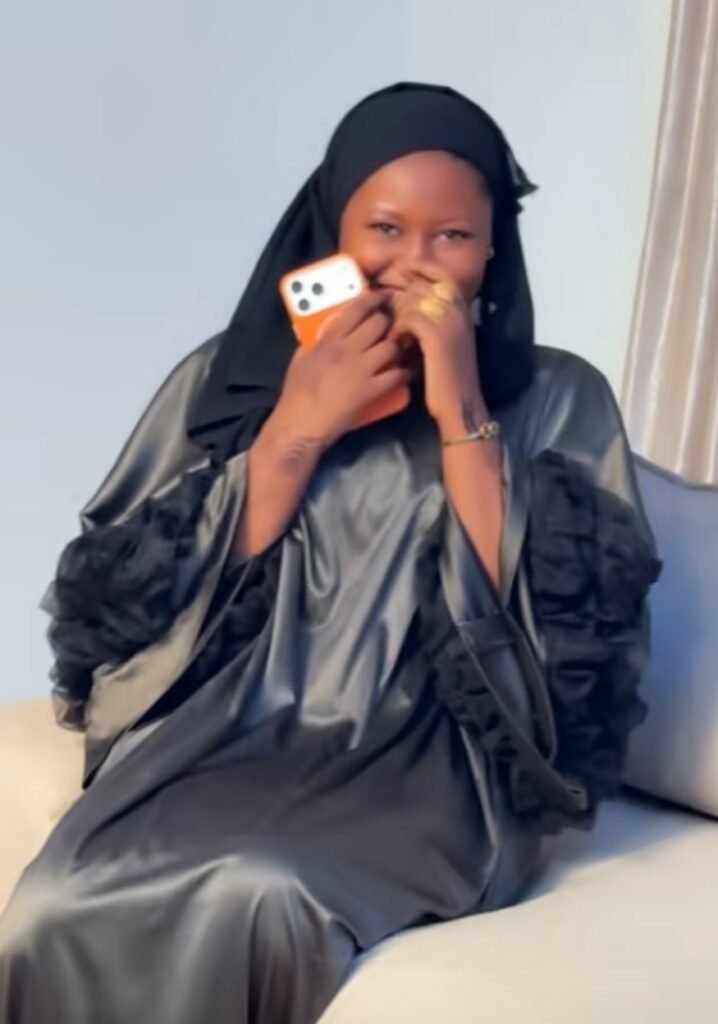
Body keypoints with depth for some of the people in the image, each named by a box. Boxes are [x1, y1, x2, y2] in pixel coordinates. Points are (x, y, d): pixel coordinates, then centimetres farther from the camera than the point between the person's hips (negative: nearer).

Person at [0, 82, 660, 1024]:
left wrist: (463, 418, -11)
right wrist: (296, 432, -8)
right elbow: (116, 610, 0)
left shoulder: (558, 404, 5)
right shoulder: (228, 377, 9)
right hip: (219, 748, 2)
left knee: (258, 905, -32)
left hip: (424, 776, -1)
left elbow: (577, 637, -8)